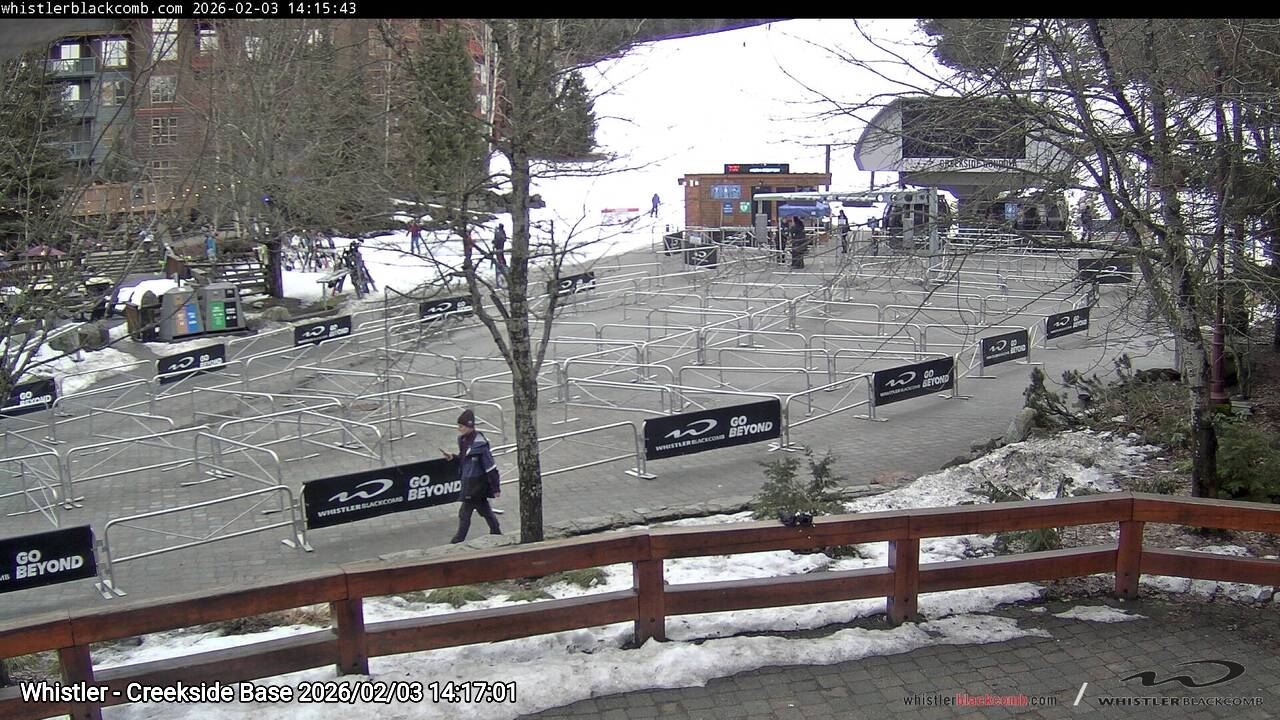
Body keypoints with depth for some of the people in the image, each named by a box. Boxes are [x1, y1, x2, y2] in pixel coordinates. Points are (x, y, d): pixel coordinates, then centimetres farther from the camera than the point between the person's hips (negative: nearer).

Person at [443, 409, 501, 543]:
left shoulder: (479, 444, -25)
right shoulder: (463, 439, 1)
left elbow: (490, 467, -20)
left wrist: (496, 488, -16)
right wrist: (453, 457, -3)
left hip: (476, 483, -9)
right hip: (468, 481, 9)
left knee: (464, 514, 1)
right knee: (484, 509, 21)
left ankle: (458, 541, 15)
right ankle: (497, 534, 35)